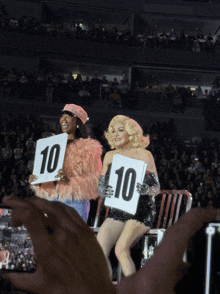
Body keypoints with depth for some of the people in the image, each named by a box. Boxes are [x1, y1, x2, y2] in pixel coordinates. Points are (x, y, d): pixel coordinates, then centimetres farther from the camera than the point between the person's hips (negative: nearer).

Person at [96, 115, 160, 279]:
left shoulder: (144, 155, 1)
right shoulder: (110, 156, 15)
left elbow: (156, 187, -2)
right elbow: (101, 186, 15)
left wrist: (138, 189, -24)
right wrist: (107, 191, -10)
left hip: (140, 211, -5)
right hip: (117, 211, 5)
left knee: (121, 249, -26)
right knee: (99, 250, -18)